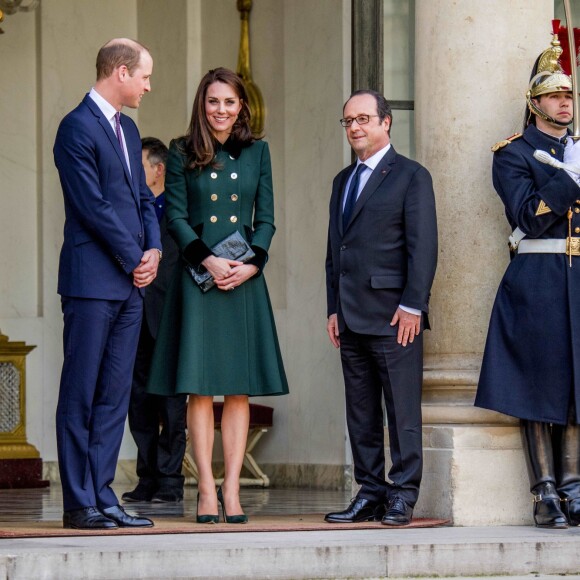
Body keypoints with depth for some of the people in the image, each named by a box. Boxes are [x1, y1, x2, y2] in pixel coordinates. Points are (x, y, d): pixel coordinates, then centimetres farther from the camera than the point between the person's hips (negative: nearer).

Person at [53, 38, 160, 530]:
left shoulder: (127, 128, 18)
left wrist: (153, 249, 3)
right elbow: (92, 205, -15)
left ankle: (102, 496, 10)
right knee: (81, 393, -3)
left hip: (130, 284, 9)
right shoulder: (78, 128, -10)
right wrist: (134, 259, -10)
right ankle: (79, 504, -1)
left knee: (114, 394, 7)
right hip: (92, 281, -8)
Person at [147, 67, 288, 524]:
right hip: (198, 279, -2)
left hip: (245, 279, 2)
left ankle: (232, 490, 3)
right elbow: (176, 216, -1)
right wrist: (209, 260, -12)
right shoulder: (182, 153, 4)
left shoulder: (256, 152, 10)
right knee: (200, 389, -3)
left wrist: (252, 264, -7)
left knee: (240, 390, 0)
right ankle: (207, 491, 0)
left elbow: (266, 218, 9)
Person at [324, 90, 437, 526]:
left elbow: (423, 246, -8)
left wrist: (412, 306, -15)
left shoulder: (411, 176, -2)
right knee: (361, 412, 7)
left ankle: (402, 497, -2)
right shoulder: (343, 180, 20)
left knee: (403, 409, -4)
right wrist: (334, 308, 13)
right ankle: (370, 493, 11)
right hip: (352, 318, 7)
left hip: (393, 314, -7)